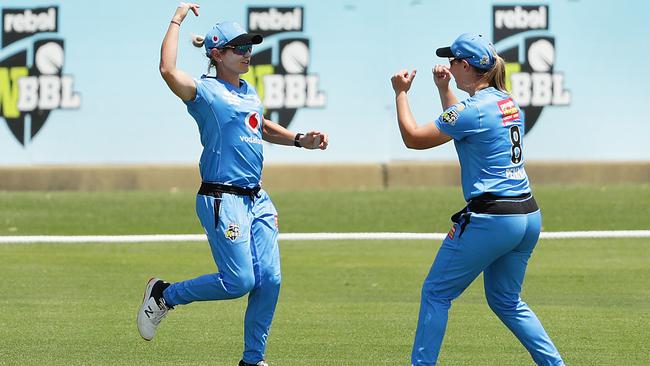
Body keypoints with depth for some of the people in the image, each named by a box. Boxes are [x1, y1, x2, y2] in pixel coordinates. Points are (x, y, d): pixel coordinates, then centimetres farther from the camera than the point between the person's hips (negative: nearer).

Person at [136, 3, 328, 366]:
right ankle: (164, 294, 11)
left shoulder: (250, 93, 16)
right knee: (239, 281, -11)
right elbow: (168, 70, -27)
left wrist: (299, 140, 20)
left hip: (257, 199, 8)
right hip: (223, 200, -8)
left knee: (270, 279, 1)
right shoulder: (206, 91, -8)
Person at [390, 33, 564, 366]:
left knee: (436, 293, 4)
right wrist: (443, 89, 30)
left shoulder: (473, 109, -14)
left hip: (490, 219, -9)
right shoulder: (507, 102, 12)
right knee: (506, 301, 20)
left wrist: (401, 93, 4)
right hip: (528, 218, 9)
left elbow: (413, 138, -7)